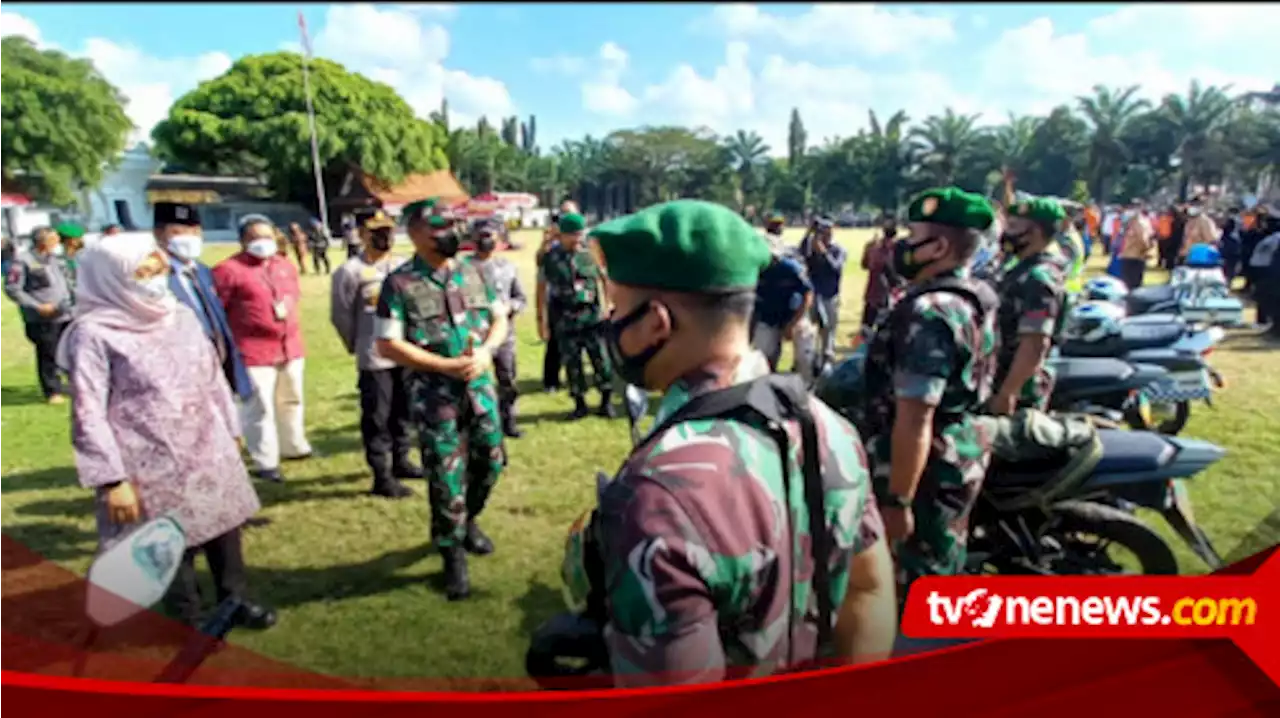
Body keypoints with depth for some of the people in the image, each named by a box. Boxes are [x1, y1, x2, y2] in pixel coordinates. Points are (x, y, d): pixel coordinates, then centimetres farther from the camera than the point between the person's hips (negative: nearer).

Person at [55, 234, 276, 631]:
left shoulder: (181, 316, 3)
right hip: (153, 467, -5)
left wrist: (231, 432, 13)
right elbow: (89, 414, -14)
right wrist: (111, 480, -15)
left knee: (223, 527, 17)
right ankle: (190, 620, 31)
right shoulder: (93, 334, -13)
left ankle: (235, 600, 38)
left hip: (209, 452, 5)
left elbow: (213, 379, 11)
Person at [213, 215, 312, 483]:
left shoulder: (285, 265, 11)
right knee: (260, 408, -2)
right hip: (254, 353, -7)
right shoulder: (229, 270, -10)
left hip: (291, 347, 7)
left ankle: (295, 447, 36)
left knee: (291, 401, 19)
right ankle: (265, 463, 8)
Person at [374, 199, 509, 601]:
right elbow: (388, 345, -13)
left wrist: (486, 352, -10)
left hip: (480, 387, 5)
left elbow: (500, 319, 11)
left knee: (490, 462, 15)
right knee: (446, 478, 3)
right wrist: (447, 366, -18)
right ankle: (453, 556, 23)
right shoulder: (399, 284, -10)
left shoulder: (473, 274, 5)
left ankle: (468, 521, 43)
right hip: (433, 394, -5)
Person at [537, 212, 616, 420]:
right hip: (565, 320, 0)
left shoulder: (589, 253, -1)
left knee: (601, 359, 3)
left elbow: (600, 280, 8)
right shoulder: (549, 258, -1)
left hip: (592, 316, 0)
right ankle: (579, 404, 22)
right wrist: (542, 319, 3)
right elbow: (542, 289, 4)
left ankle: (606, 401, 17)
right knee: (572, 363, 8)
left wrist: (603, 307, 3)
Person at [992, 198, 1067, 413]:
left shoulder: (1038, 278, -20)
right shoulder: (1023, 271, 10)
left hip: (1019, 390, -10)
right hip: (1006, 380, 10)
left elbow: (1035, 345, -27)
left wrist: (1007, 394, -27)